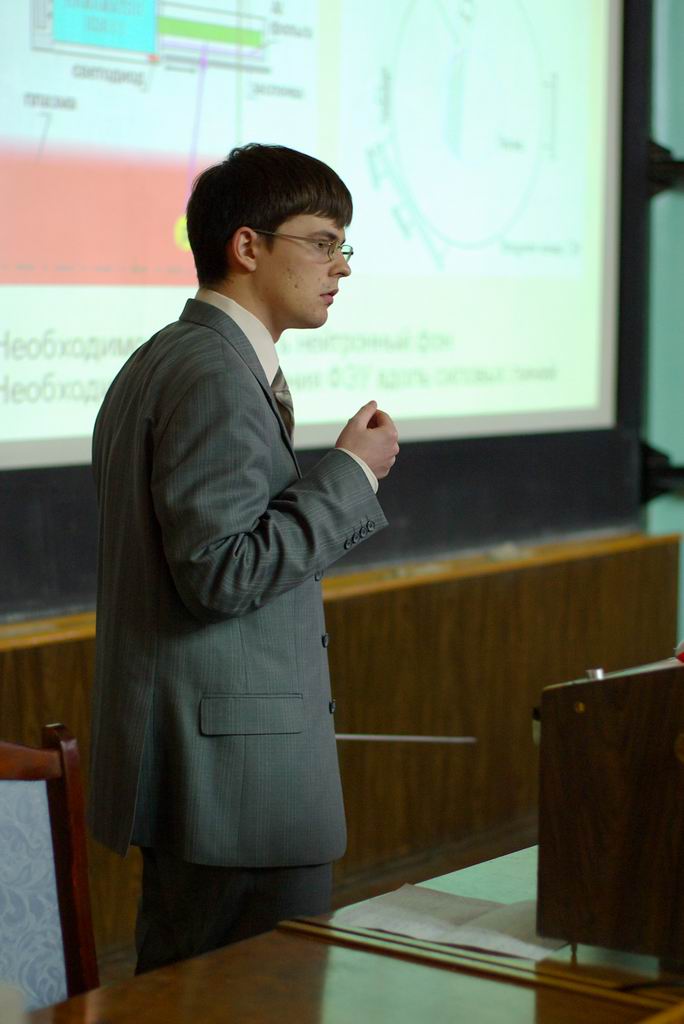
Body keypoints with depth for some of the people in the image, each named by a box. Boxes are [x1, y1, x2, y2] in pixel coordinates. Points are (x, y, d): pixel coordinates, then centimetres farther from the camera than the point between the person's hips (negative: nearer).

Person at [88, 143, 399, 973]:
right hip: (234, 772, -11)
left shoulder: (158, 362, 16)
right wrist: (350, 474, -14)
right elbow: (223, 572, -22)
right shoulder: (218, 378, -16)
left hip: (183, 766, 11)